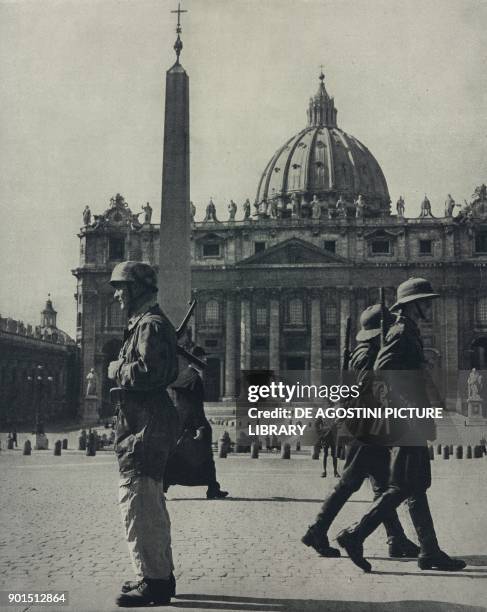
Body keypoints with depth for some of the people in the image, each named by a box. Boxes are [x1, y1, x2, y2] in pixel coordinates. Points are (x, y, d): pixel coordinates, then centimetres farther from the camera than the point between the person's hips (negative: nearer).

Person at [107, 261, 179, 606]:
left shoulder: (151, 324, -13)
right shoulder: (146, 323, 19)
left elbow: (148, 372, -25)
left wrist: (116, 369, -9)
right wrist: (124, 370, 9)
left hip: (144, 427, -11)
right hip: (148, 425, 11)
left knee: (138, 503, -10)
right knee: (151, 504, 16)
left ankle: (153, 581, -7)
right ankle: (161, 574, 25)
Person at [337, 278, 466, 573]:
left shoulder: (410, 332, 19)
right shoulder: (402, 332, -12)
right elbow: (382, 369, -25)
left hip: (413, 422, 10)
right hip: (407, 422, -10)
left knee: (417, 487, 10)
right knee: (403, 487, -7)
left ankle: (431, 553, 15)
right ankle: (355, 535, -3)